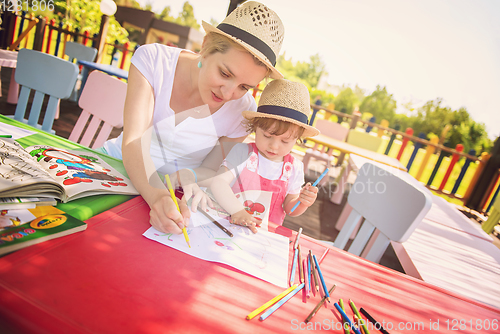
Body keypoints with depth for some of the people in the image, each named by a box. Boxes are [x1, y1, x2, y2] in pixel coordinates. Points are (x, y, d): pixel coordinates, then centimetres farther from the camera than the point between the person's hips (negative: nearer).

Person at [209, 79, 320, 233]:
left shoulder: (294, 168, 1)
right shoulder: (243, 153, -8)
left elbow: (289, 209, 10)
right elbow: (218, 182, -19)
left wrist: (303, 202, -11)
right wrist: (237, 210, -33)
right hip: (233, 225, -3)